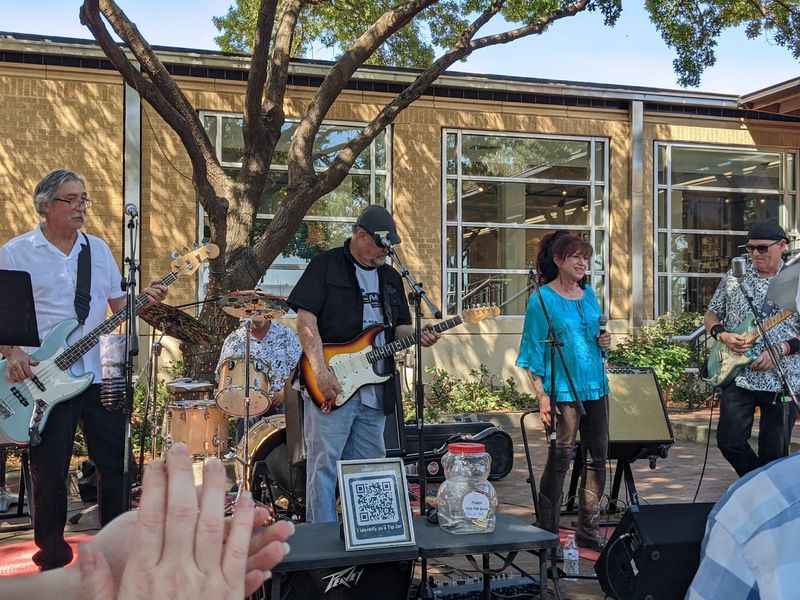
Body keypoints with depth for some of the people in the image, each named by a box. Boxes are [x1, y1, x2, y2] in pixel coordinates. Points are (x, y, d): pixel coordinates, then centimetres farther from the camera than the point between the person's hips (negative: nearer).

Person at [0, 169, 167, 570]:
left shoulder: (99, 249, 12)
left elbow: (118, 304, 15)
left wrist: (143, 299, -5)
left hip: (103, 375, 4)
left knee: (115, 462, 7)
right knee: (50, 472, 3)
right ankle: (52, 552, 20)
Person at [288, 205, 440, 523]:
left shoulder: (390, 276, 18)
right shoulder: (326, 265, -2)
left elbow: (398, 326, 21)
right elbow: (306, 318, -10)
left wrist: (417, 336, -3)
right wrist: (321, 371, -20)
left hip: (374, 389, 6)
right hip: (330, 387, -6)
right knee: (324, 464, -4)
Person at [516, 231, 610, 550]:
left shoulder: (589, 294, 12)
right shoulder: (542, 299, -6)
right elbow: (534, 351, -8)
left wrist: (603, 342, 2)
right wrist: (541, 395, -15)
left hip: (595, 387, 7)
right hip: (562, 390, -7)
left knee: (598, 457, 9)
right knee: (560, 458, -3)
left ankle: (589, 531, 20)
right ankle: (547, 533, 9)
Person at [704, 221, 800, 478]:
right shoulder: (734, 277, 6)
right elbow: (711, 315, 14)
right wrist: (723, 335, -6)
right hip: (738, 377, 2)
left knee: (774, 453, 2)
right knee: (730, 441, -2)